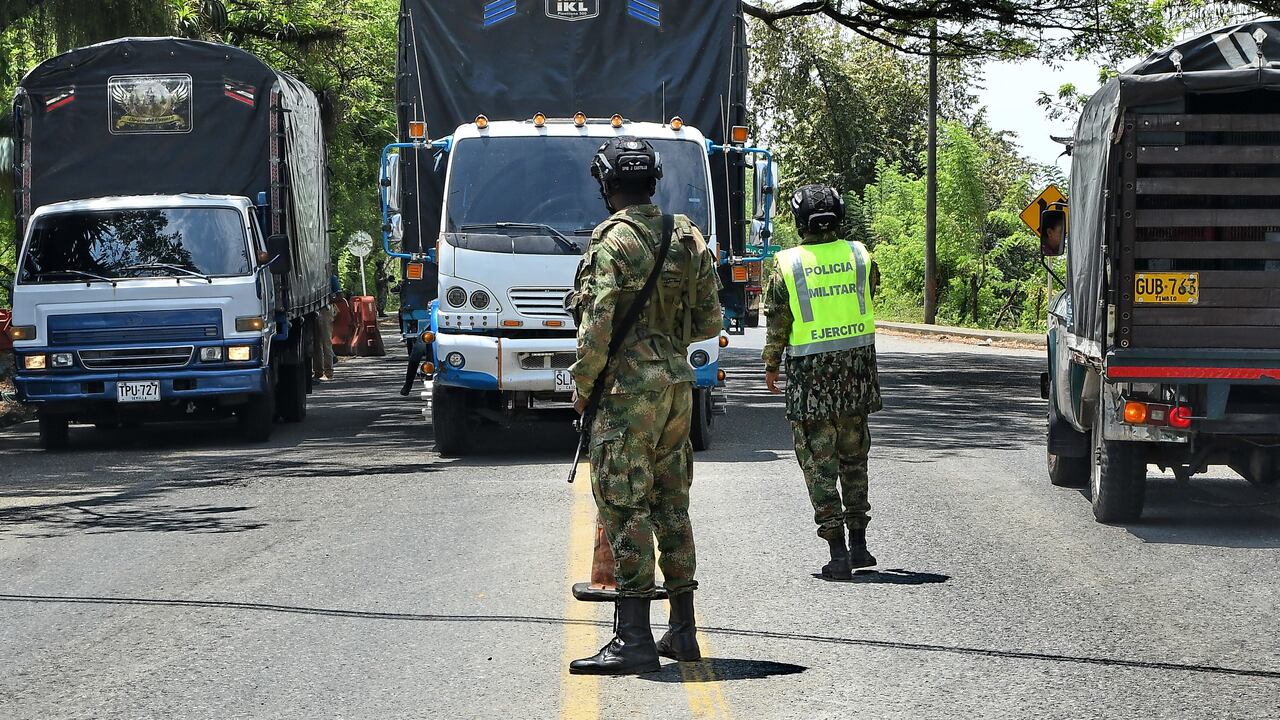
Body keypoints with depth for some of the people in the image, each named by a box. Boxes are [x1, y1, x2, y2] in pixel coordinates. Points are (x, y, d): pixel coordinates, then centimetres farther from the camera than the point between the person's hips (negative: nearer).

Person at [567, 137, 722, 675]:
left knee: (625, 508, -7)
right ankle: (683, 632, 18)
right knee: (671, 506, 14)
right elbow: (710, 321, 12)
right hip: (678, 384, 7)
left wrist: (582, 387, -5)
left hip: (628, 387, -7)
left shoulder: (613, 241, -13)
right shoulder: (688, 238, 9)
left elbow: (598, 326, -17)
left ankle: (634, 640, -10)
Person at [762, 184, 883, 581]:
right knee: (854, 458, 17)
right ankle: (858, 544, 21)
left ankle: (838, 551, -5)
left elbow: (778, 324, -4)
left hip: (810, 372, -3)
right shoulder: (860, 256, -1)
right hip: (858, 366, 3)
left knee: (820, 464, 1)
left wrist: (771, 366, 10)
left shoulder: (787, 265, -9)